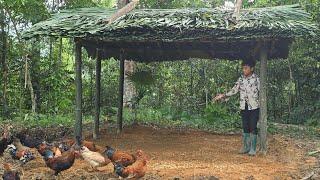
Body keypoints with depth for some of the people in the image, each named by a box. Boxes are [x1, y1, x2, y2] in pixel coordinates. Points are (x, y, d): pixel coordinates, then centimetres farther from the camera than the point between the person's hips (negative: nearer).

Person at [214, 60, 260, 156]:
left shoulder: (256, 79, -6)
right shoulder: (241, 79, 5)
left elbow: (260, 91, -4)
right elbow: (234, 90, 3)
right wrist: (223, 96, -7)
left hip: (254, 107, -4)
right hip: (244, 107, 4)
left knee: (253, 128, -1)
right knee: (245, 128, 10)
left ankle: (253, 149, 5)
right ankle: (245, 147, 20)